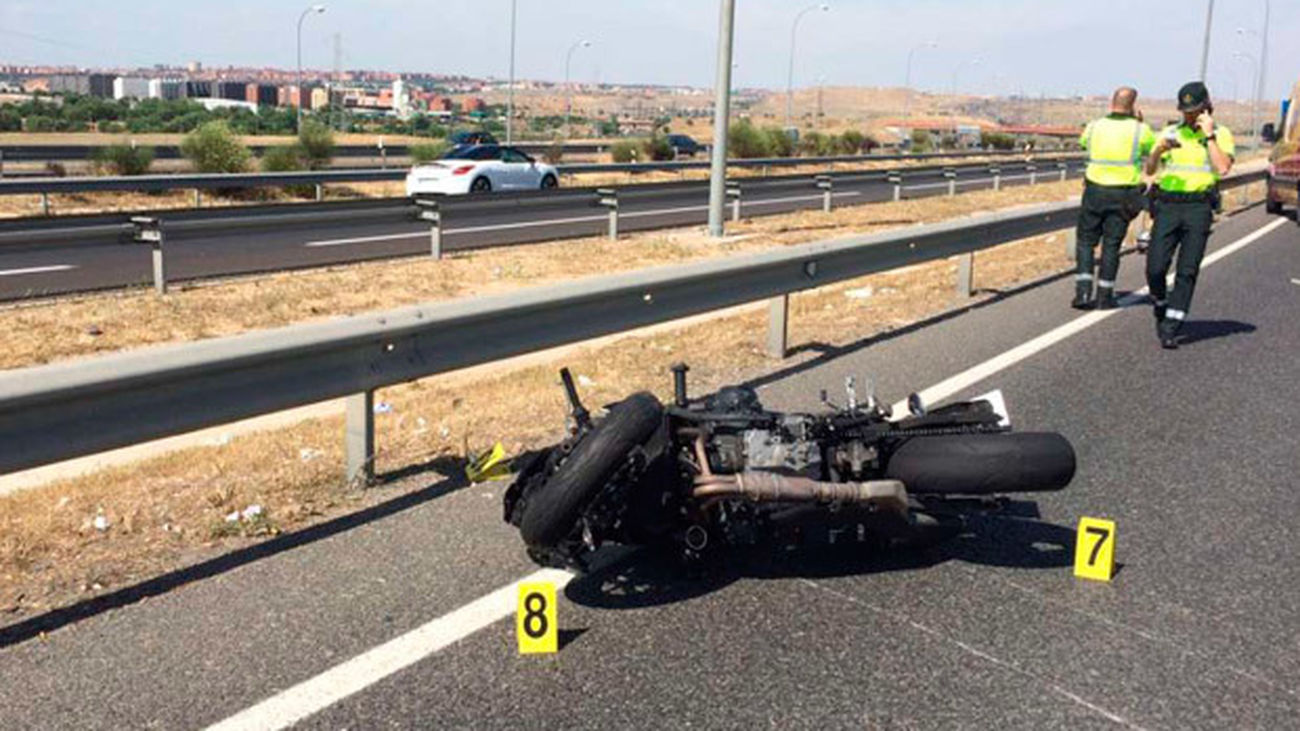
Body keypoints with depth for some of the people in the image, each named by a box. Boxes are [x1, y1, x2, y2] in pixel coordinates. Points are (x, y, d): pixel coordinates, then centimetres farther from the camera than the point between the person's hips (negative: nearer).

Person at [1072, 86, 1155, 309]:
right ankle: (1105, 296, 10)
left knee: (1086, 240, 9)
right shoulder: (1139, 130, -5)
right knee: (1111, 244, 6)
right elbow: (1154, 150, 13)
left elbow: (1083, 142, 22)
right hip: (1123, 195, -1)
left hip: (1095, 191, 1)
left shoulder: (1094, 126, 0)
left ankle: (1083, 291, -3)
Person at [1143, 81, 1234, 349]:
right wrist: (1159, 151, -14)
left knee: (1187, 271, -5)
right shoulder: (1170, 133, 11)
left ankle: (1170, 329, -2)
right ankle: (1161, 309, 22)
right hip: (1167, 206, 2)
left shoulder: (1221, 134, 5)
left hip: (1199, 208, -2)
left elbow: (1223, 168, -11)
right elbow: (1149, 170, 5)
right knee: (1155, 268, -6)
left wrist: (1209, 136, -11)